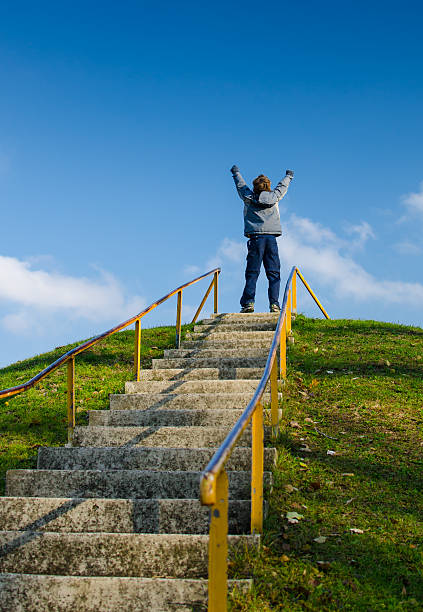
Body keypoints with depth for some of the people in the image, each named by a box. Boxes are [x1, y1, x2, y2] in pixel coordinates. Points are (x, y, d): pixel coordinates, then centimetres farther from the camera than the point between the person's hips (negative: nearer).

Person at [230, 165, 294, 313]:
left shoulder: (249, 198, 7)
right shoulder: (274, 197, 9)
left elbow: (240, 185, 26)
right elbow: (282, 186, 29)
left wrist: (236, 172, 46)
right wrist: (289, 176, 51)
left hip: (255, 237, 0)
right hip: (271, 238, 0)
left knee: (252, 273, -1)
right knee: (273, 273, 0)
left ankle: (248, 302, -10)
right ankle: (274, 303, -8)